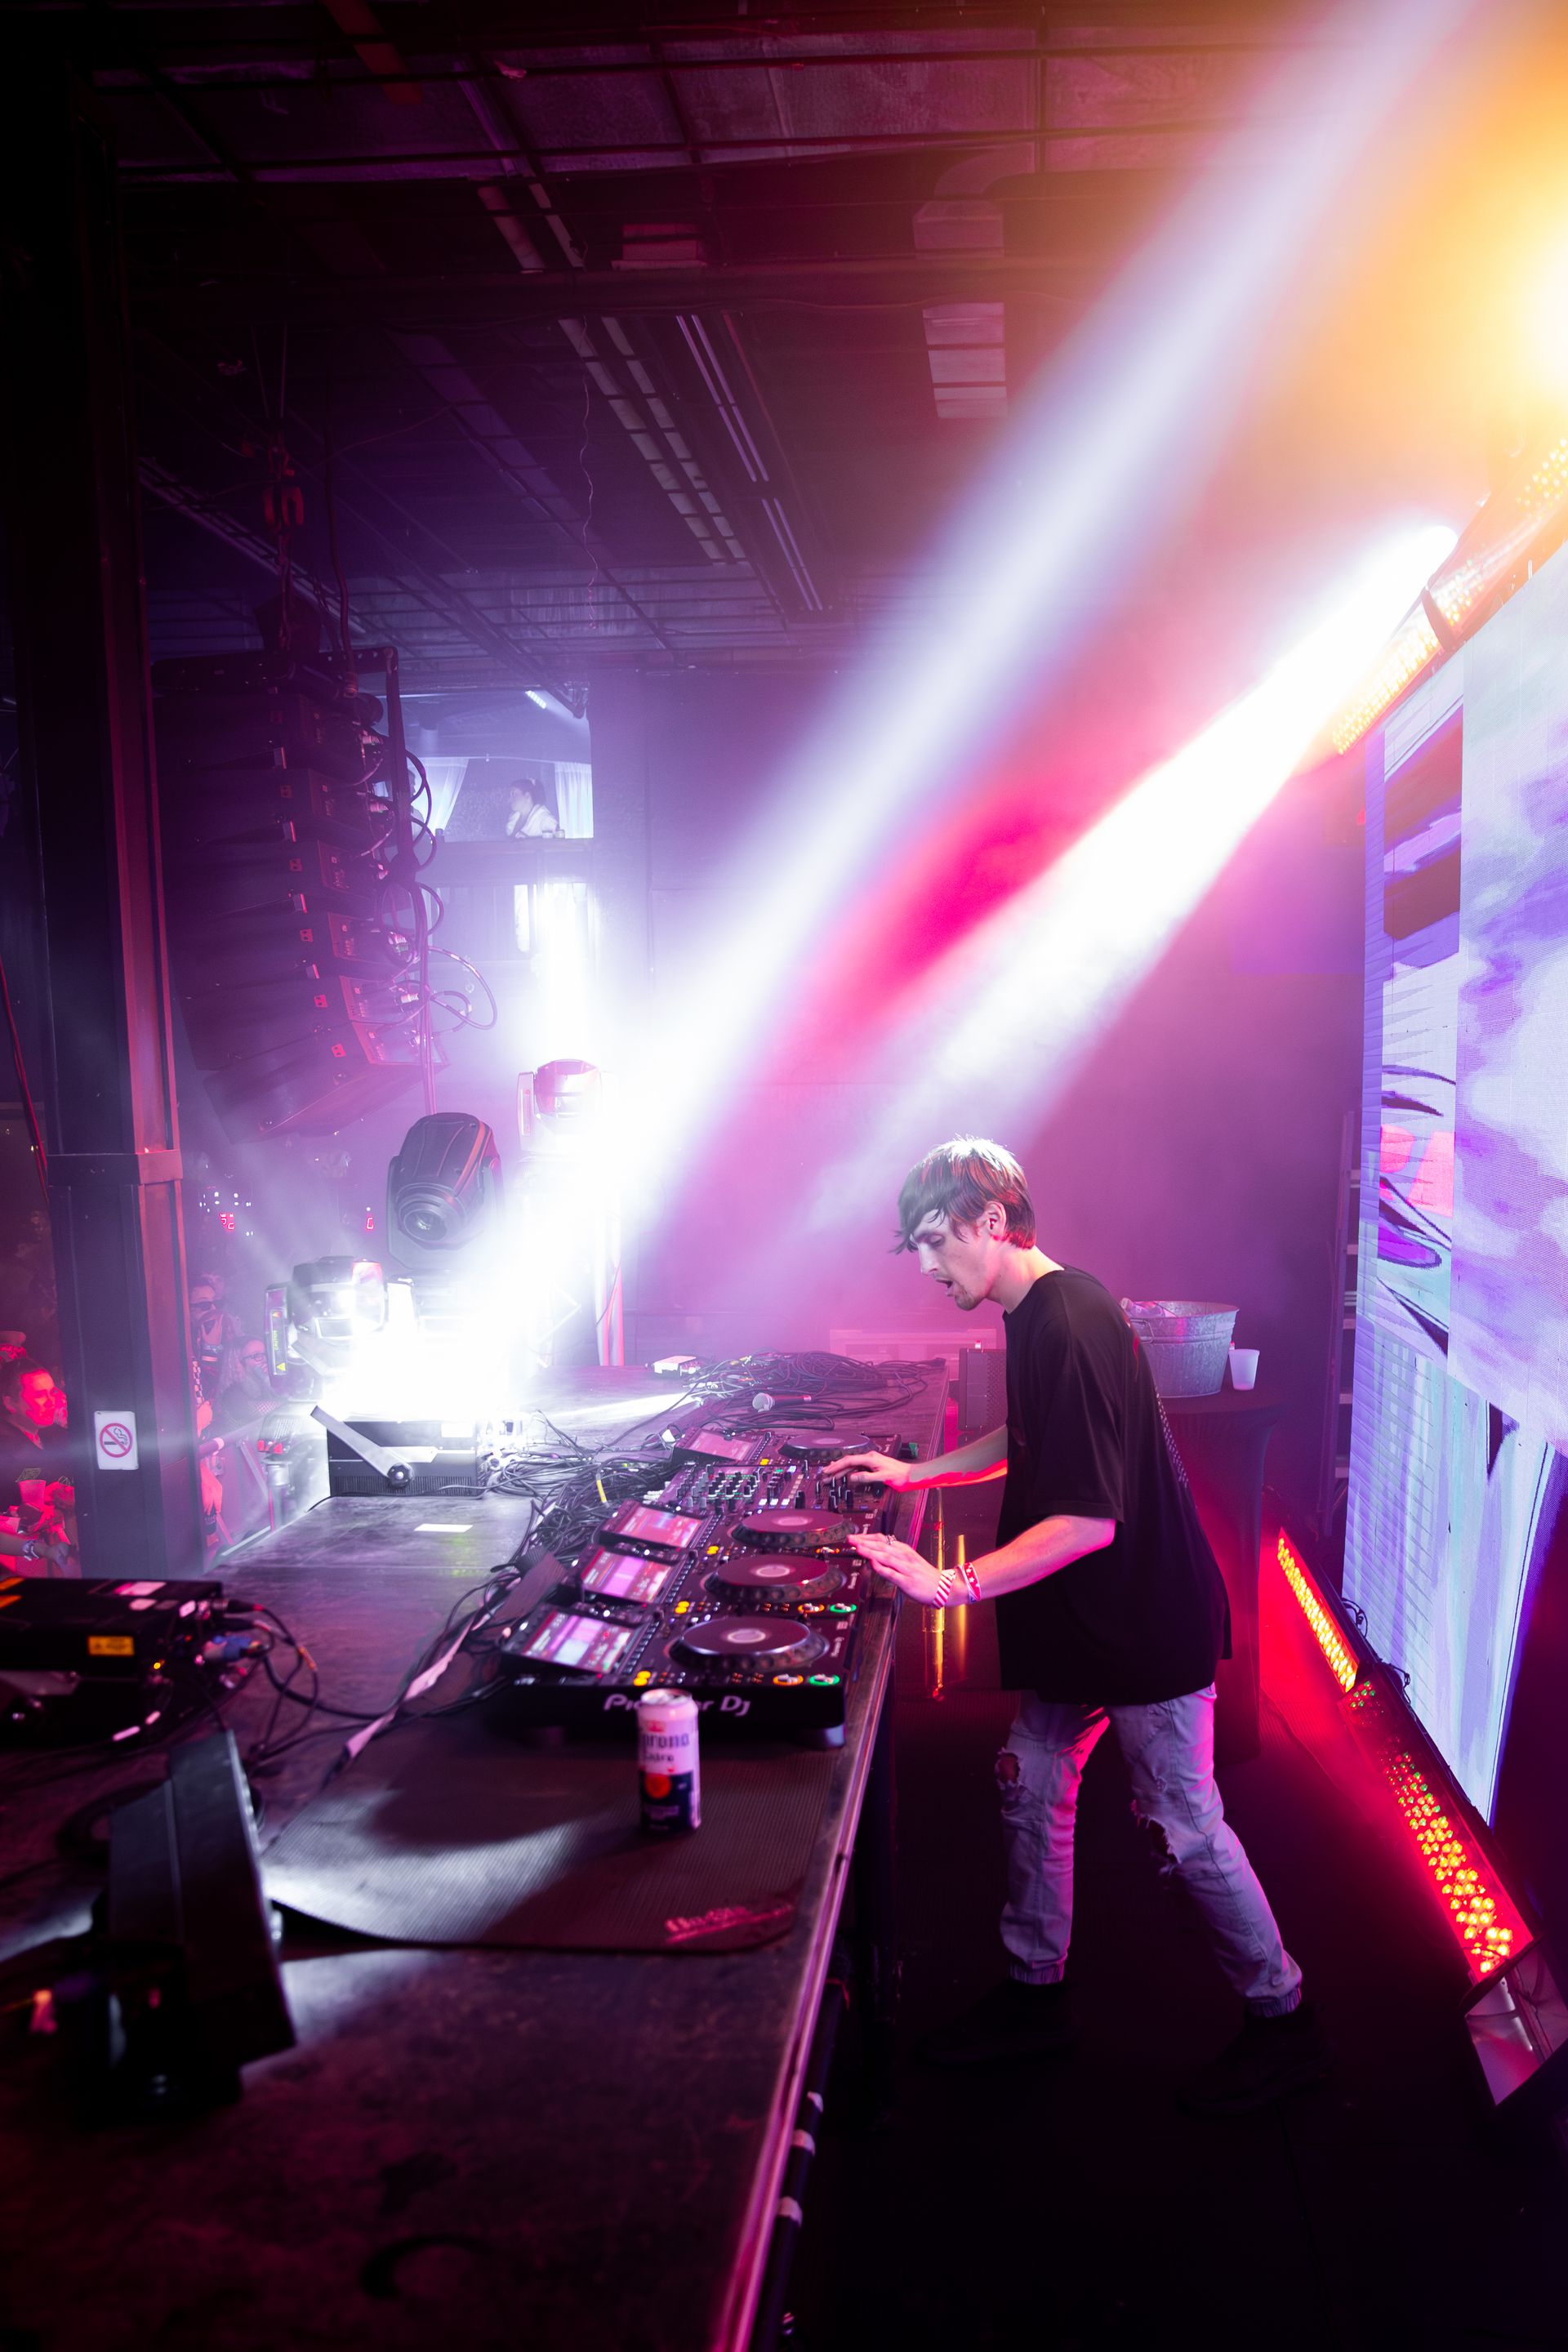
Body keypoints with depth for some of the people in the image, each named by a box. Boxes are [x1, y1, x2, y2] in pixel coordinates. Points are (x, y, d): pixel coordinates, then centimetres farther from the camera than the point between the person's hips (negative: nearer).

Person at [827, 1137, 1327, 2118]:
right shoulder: (1038, 1314, 5)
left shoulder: (1073, 1325, -27)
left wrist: (953, 1584, -32)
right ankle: (1037, 1993, 33)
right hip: (1084, 1624, 10)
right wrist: (916, 1472, 17)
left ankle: (1284, 2019, 26)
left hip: (1149, 1623, -10)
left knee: (1184, 1826, 4)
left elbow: (1087, 1519, -31)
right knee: (1032, 1786, 15)